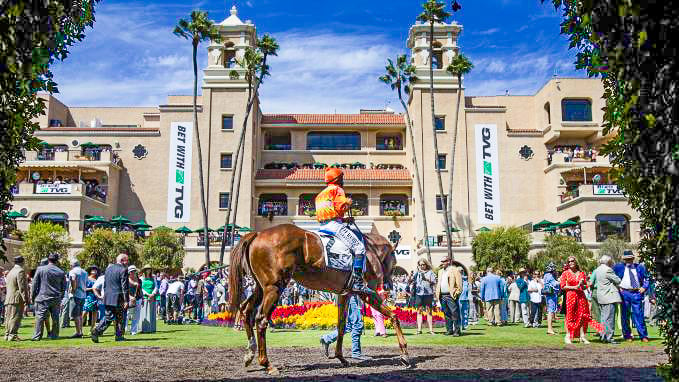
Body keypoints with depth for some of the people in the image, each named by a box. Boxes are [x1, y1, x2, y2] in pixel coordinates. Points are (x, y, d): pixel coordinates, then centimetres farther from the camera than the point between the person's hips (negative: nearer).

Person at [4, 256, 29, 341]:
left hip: (8, 299, 9)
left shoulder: (10, 272, 20)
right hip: (17, 299, -9)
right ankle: (13, 335, -11)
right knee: (15, 317, -9)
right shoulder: (20, 271, -10)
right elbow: (22, 287, -16)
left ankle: (7, 334, 12)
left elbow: (7, 286, 22)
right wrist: (26, 299, -16)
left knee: (8, 317, 10)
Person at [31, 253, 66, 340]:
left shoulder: (40, 269, -3)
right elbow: (63, 288, 10)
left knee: (40, 317, 2)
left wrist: (33, 297, 9)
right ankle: (54, 335, 13)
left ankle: (37, 336, 3)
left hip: (43, 298, -2)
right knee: (55, 318, 9)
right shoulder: (61, 272, 2)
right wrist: (60, 298, 20)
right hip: (56, 299, 2)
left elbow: (35, 284, 1)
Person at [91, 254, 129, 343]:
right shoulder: (123, 270, -11)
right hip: (118, 298, -6)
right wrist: (126, 300, -13)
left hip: (108, 298, 6)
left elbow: (105, 283, 16)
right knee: (119, 318, 7)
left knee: (108, 317, 12)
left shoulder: (108, 268, 11)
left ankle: (95, 332, -1)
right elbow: (124, 287, -14)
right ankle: (119, 336, 12)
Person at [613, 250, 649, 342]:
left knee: (639, 315, -2)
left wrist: (644, 287, 2)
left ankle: (643, 336, 4)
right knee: (625, 315, 4)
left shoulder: (640, 267, 10)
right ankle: (627, 335, 13)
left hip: (637, 293, 0)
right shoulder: (618, 267, 7)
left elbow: (646, 278, 17)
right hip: (624, 293, 0)